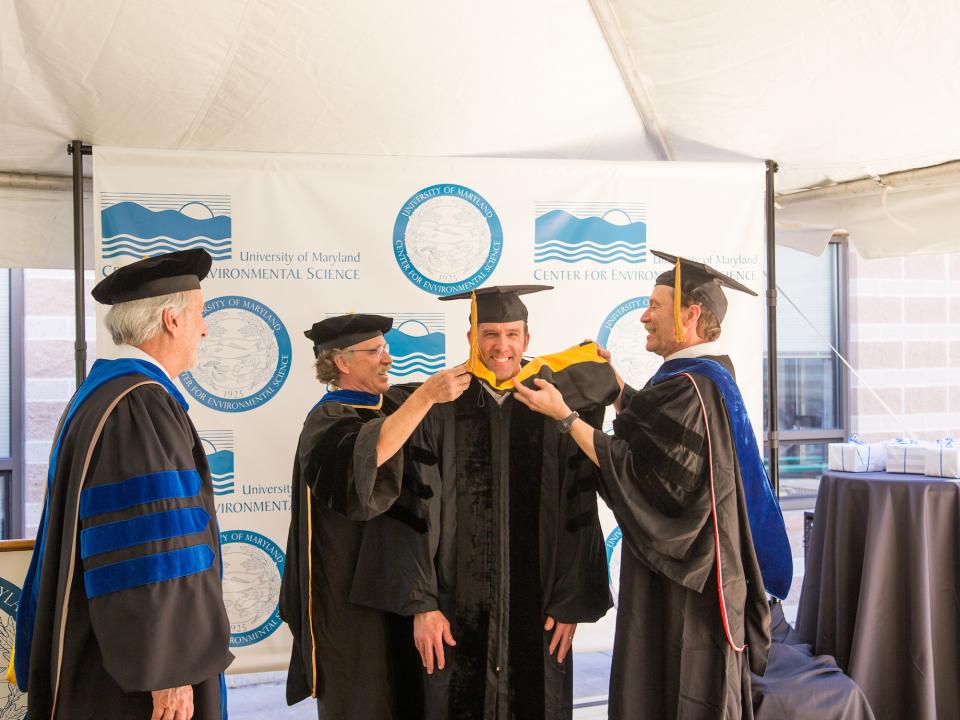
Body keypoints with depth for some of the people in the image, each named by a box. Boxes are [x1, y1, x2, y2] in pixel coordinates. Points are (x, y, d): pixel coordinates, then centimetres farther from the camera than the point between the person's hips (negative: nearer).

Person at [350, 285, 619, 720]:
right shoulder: (438, 409, -3)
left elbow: (580, 516, 1)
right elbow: (413, 514, -4)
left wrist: (571, 603, -2)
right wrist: (421, 605, -8)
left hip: (538, 612, 1)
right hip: (458, 611, -1)